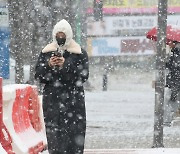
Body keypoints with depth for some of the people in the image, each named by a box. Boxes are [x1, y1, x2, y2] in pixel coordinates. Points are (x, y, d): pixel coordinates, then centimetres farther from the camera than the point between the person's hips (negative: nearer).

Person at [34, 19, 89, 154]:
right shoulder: (46, 52, 12)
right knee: (53, 132, -4)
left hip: (73, 99, -2)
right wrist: (48, 65, -10)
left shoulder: (80, 53, 4)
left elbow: (83, 76, -5)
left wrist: (66, 66, -15)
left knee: (74, 132, -9)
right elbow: (38, 75, 9)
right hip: (51, 99, 2)